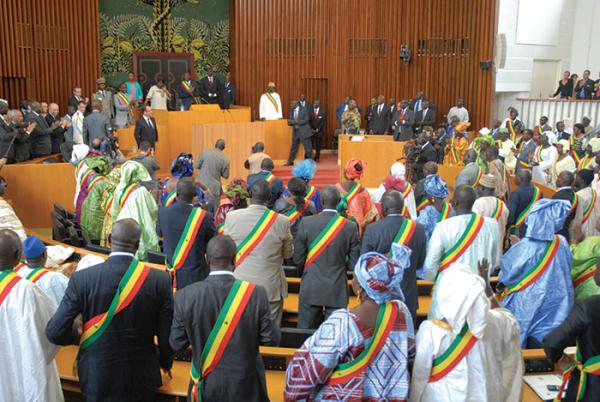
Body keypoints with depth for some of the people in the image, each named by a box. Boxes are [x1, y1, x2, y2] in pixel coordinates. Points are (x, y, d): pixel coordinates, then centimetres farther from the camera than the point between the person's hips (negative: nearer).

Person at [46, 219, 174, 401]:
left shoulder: (82, 278, -16)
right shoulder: (160, 280, -15)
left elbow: (55, 333, -14)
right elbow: (167, 335, -8)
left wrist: (78, 334, 8)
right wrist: (166, 363, 13)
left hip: (97, 376, 0)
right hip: (141, 378, 1)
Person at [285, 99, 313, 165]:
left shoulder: (303, 110, -9)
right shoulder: (291, 111, 8)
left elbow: (305, 120, -18)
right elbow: (291, 121, 13)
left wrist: (295, 122, -24)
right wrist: (290, 122, -12)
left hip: (304, 131, -5)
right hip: (295, 131, 5)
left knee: (308, 147, 0)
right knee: (294, 147, 9)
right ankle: (290, 161, 16)